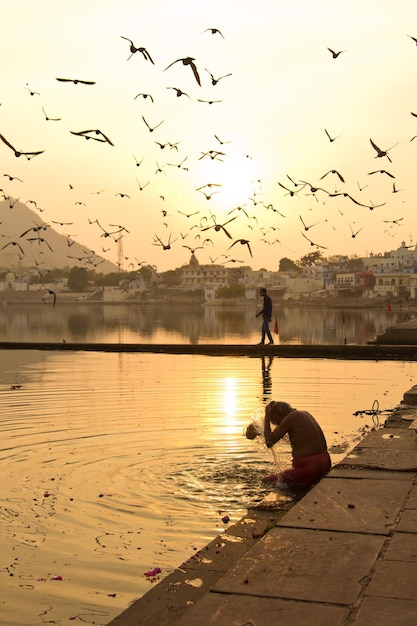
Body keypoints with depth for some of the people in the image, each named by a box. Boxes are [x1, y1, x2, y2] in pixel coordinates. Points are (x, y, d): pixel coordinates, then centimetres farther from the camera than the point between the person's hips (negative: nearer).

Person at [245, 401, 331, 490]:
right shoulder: (305, 414, 14)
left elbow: (269, 442, -7)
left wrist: (267, 417, 1)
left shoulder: (290, 418, -12)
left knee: (267, 481, 4)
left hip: (307, 467, -9)